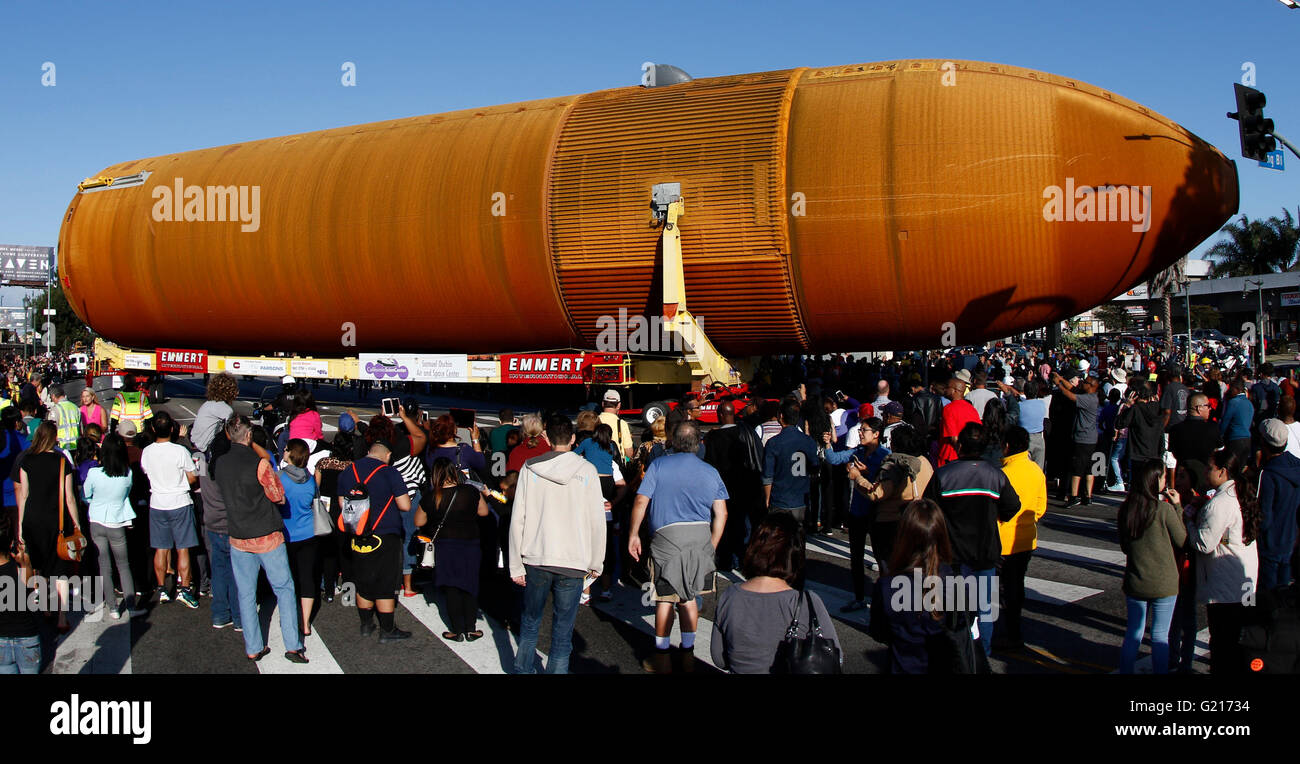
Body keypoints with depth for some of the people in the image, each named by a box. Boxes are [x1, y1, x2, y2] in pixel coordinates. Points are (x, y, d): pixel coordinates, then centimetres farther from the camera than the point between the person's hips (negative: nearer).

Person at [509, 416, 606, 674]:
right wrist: (596, 563, 9)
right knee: (563, 630, 6)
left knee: (530, 622, 19)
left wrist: (516, 565, 3)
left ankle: (522, 669, 26)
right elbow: (597, 520, -1)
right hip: (573, 561, -1)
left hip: (535, 559, 1)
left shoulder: (530, 468, 0)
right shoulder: (586, 470, -1)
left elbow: (517, 519, -2)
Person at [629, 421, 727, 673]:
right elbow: (721, 513, 5)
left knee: (666, 598, 5)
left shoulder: (659, 465, -1)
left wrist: (633, 534, 3)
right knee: (689, 596, 15)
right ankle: (688, 655, 22)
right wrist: (712, 546, 14)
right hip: (701, 537, 3)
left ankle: (662, 657, 13)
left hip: (666, 536, -3)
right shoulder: (710, 472, 7)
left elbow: (641, 502, -6)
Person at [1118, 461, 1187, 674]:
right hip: (1163, 584, -4)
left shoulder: (1125, 510, -3)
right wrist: (1177, 507, -1)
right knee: (1160, 636, 6)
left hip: (1134, 583, 4)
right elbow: (1182, 541, -4)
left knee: (1133, 633, 15)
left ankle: (1125, 671, 21)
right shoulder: (1165, 509, -17)